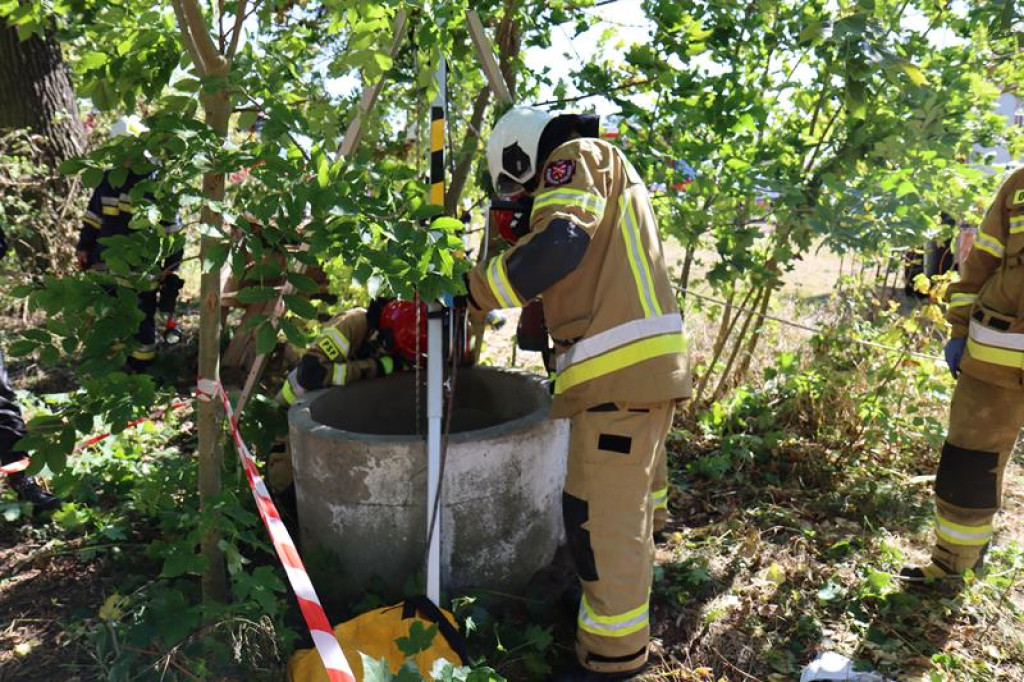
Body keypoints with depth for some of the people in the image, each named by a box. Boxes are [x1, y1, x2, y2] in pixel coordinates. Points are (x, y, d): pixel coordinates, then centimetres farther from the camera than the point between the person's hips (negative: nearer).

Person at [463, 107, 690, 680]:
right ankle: (629, 601, 42)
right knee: (630, 501, 23)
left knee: (602, 513, -3)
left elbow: (559, 242, -20)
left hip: (621, 368, -10)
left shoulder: (577, 158, -1)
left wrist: (477, 294, -12)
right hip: (647, 363, 10)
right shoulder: (608, 168, 28)